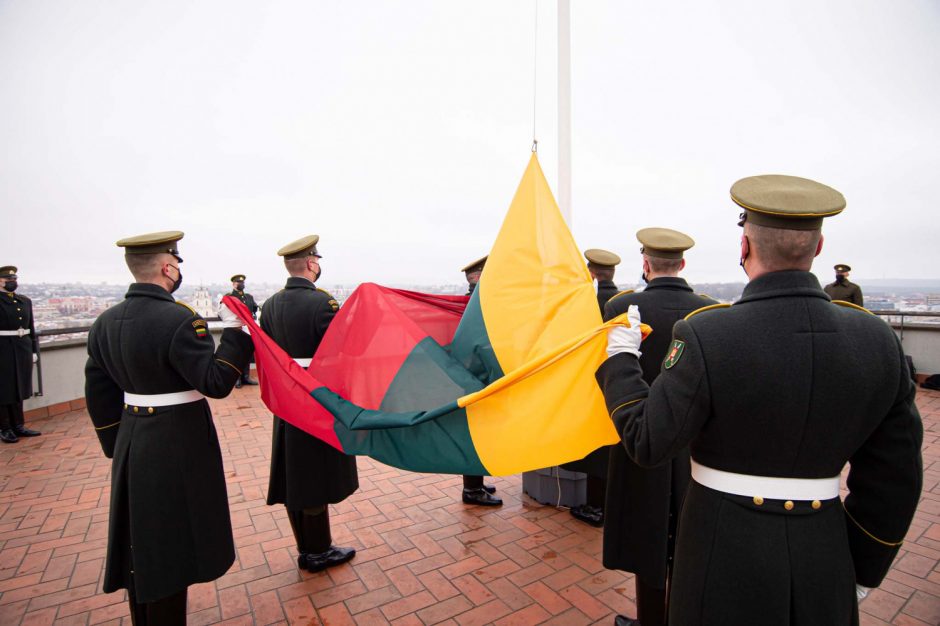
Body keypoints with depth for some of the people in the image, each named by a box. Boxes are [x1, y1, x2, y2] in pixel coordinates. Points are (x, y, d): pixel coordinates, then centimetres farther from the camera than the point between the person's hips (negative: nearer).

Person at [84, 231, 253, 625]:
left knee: (140, 541, 21)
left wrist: (118, 446, 18)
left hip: (132, 444, 8)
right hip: (178, 447, -8)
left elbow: (99, 395, 9)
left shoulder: (105, 322, 3)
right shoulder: (179, 320, -21)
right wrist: (234, 332, -17)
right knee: (170, 545, 8)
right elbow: (216, 383, -23)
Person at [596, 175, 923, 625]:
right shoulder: (877, 340, -8)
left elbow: (647, 443, -16)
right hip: (825, 561, 4)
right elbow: (894, 481, 0)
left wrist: (621, 360, -3)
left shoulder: (705, 336, -24)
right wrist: (859, 572, 14)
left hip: (725, 552, -3)